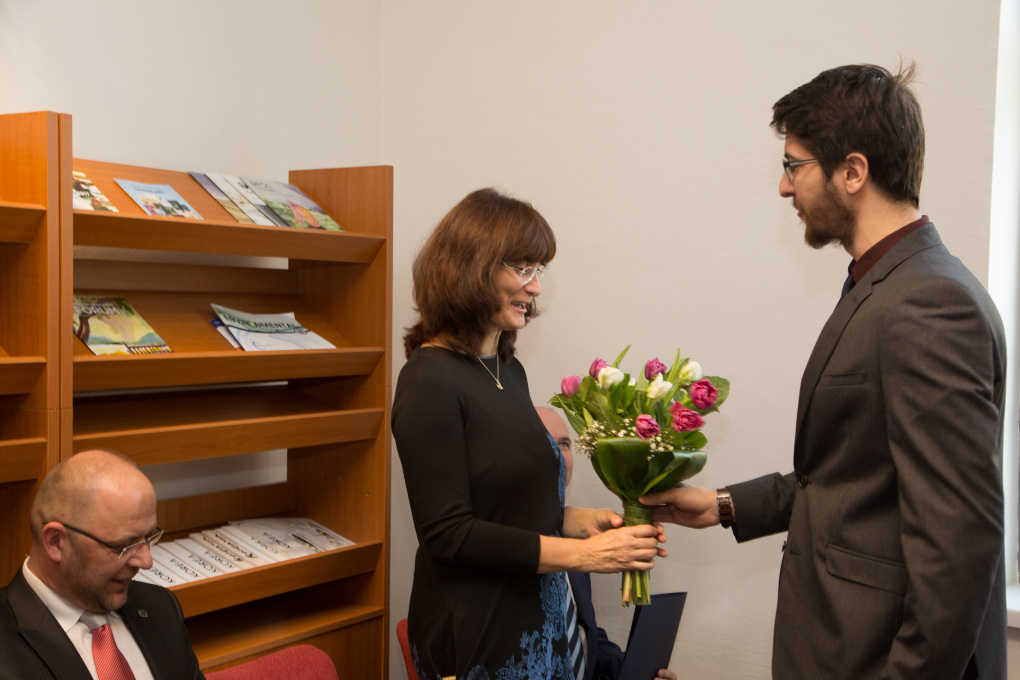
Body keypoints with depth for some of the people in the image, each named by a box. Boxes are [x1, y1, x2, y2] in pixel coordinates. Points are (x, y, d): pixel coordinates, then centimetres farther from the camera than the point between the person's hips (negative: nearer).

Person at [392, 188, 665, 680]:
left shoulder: (509, 371, 8)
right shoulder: (430, 381, -17)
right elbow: (449, 534, -21)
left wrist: (581, 521, -1)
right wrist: (583, 555, -20)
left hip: (541, 619, 8)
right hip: (476, 639, -8)